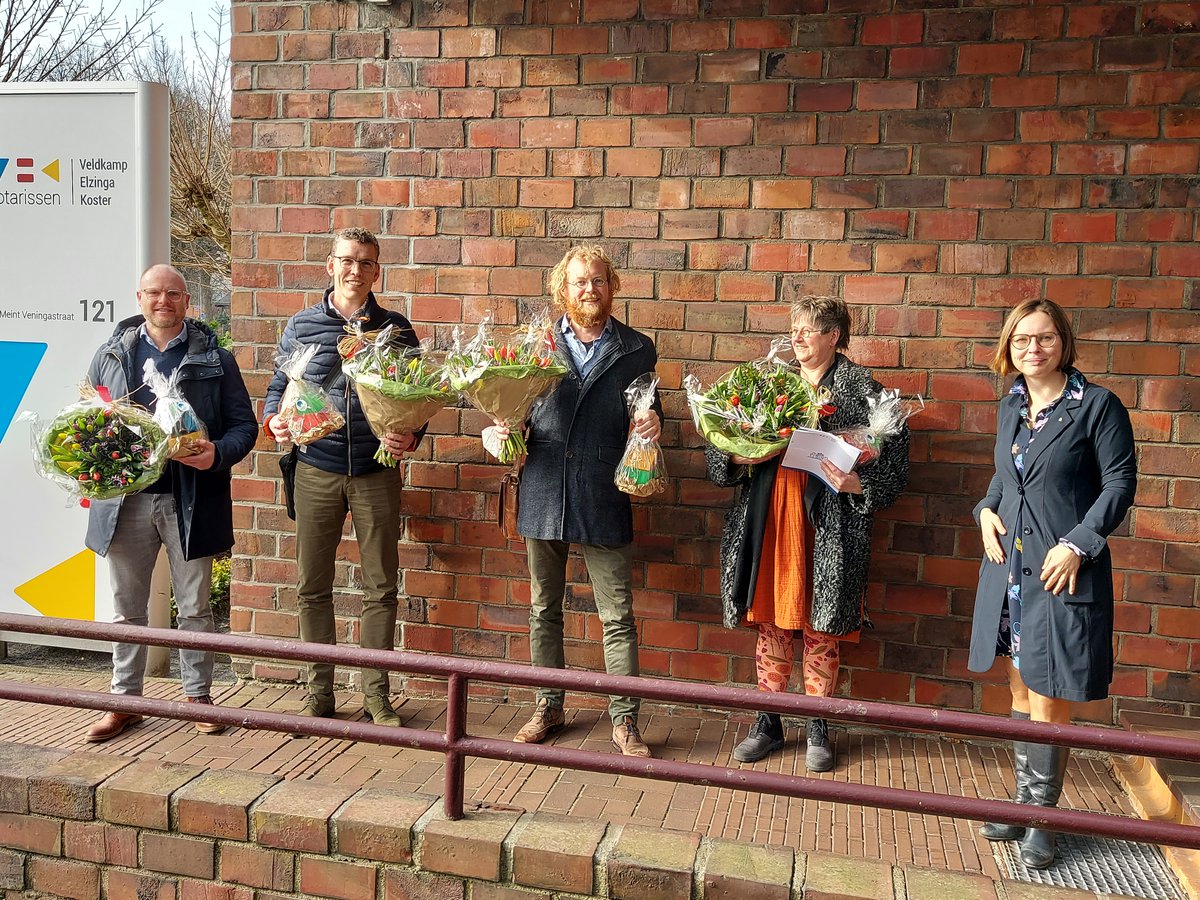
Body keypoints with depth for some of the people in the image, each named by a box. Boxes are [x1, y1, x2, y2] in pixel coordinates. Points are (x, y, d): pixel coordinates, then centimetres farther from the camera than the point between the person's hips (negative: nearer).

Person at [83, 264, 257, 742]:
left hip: (191, 500, -2)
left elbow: (244, 425, 1)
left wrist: (217, 454, -18)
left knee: (194, 607, 9)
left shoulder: (215, 357, 2)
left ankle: (198, 696, 24)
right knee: (127, 608, 12)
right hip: (124, 499, 2)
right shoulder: (111, 354, 8)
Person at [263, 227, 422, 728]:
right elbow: (279, 386, 12)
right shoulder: (301, 327, 7)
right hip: (316, 470, 1)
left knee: (380, 587, 5)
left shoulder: (396, 329, 5)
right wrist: (274, 419, -9)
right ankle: (319, 692, 20)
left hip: (377, 473, -1)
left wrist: (410, 437, -14)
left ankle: (376, 695, 17)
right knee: (312, 586, 7)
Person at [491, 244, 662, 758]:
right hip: (543, 496, 2)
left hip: (603, 502, -2)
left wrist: (652, 424, -11)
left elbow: (648, 414, 11)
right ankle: (549, 706, 29)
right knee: (543, 610, 13)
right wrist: (506, 430, -7)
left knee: (617, 617, 1)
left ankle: (624, 720, 14)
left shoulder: (636, 350, 4)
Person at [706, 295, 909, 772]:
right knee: (770, 624, 10)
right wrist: (737, 457, -6)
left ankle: (817, 728, 22)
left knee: (822, 629, 6)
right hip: (767, 523, 4)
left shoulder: (863, 390, -1)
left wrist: (857, 484, -19)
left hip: (827, 528, -3)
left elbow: (893, 461, -4)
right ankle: (768, 723, 23)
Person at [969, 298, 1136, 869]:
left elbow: (1121, 482, -7)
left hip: (1065, 571, -6)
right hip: (1010, 567, 6)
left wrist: (1077, 544, -15)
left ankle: (1041, 819, 16)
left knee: (1047, 703, -1)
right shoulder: (1011, 406, 10)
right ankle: (1025, 802, 29)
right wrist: (987, 511, 2)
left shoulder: (1097, 405, -8)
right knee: (1022, 692, 15)